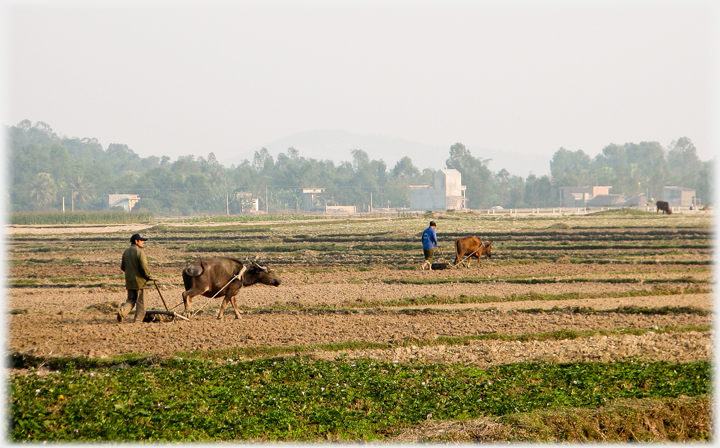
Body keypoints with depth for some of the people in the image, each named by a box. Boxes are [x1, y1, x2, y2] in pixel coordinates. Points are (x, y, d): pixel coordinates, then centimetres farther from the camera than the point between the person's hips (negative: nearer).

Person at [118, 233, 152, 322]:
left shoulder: (126, 252, 10)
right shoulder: (140, 252, -13)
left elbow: (122, 267, 15)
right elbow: (143, 266, -20)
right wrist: (148, 276, -5)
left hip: (129, 281, 6)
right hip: (139, 280, -6)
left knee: (131, 299, 14)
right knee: (140, 302, 2)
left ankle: (122, 311, -10)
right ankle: (138, 319, 2)